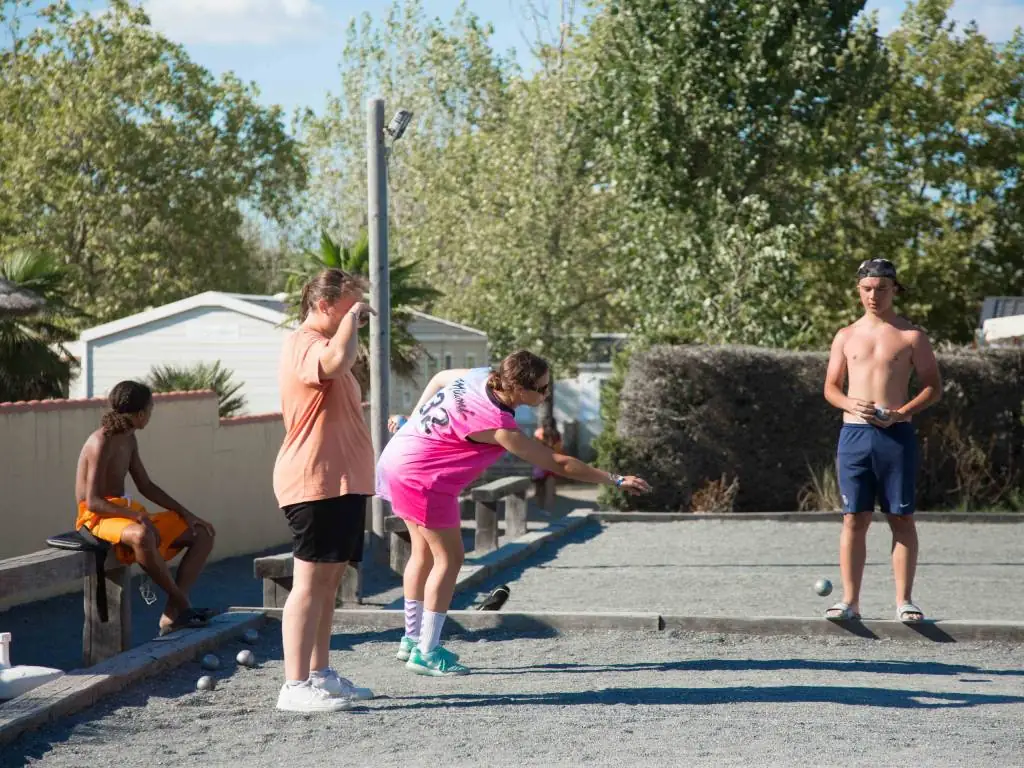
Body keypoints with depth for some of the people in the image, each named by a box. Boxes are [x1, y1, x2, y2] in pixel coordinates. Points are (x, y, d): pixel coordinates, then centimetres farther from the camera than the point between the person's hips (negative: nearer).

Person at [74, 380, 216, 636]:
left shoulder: (129, 440, 10)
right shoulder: (102, 443, -17)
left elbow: (147, 487, 18)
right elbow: (93, 502, -23)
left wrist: (186, 514, 8)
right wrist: (138, 515, -32)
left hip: (128, 512, 10)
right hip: (99, 517, -10)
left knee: (203, 533, 3)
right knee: (142, 536, -44)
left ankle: (172, 615, -12)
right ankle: (182, 604, -25)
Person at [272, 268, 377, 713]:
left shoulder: (320, 344, 23)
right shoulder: (305, 344, -13)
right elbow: (337, 361, -35)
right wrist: (351, 320, -21)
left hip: (341, 483, 11)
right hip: (316, 482, -11)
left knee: (329, 580, 14)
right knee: (311, 582, -12)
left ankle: (319, 675, 21)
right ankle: (295, 687, -12)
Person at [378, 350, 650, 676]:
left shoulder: (481, 376, -4)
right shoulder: (499, 426, -26)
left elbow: (439, 378, 14)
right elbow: (556, 463, -24)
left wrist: (412, 420, 24)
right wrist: (615, 480, -19)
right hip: (423, 478, -10)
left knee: (425, 552, 18)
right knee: (449, 557, -2)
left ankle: (413, 639, 28)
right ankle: (426, 653, 1)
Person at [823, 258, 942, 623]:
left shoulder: (911, 336, 4)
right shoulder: (846, 337, 12)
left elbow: (933, 386, 4)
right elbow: (830, 388, 15)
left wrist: (901, 413, -11)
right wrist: (852, 405, -7)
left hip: (896, 435, -2)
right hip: (854, 433, 2)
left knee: (901, 518, -1)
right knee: (854, 518, 1)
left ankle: (904, 601, 3)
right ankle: (850, 600, 3)